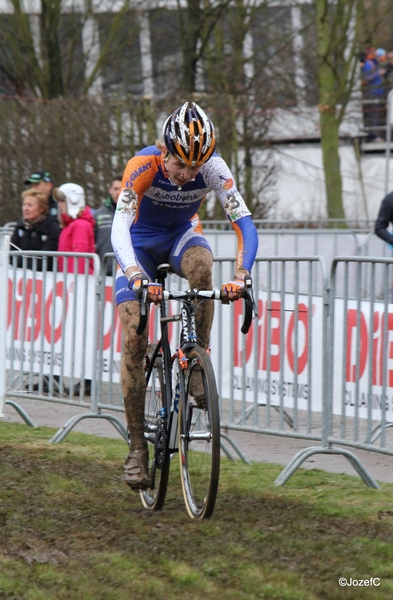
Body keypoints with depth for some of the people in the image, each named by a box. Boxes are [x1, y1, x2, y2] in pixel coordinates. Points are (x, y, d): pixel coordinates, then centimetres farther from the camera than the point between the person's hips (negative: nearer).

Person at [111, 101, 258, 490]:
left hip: (182, 233, 1)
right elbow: (119, 229, -41)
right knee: (133, 339, -12)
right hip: (141, 242, -1)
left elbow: (244, 224, -30)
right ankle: (137, 447, -4)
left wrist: (240, 276, -47)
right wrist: (138, 278, -58)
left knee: (202, 266, -36)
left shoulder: (214, 169, -26)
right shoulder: (142, 167, -32)